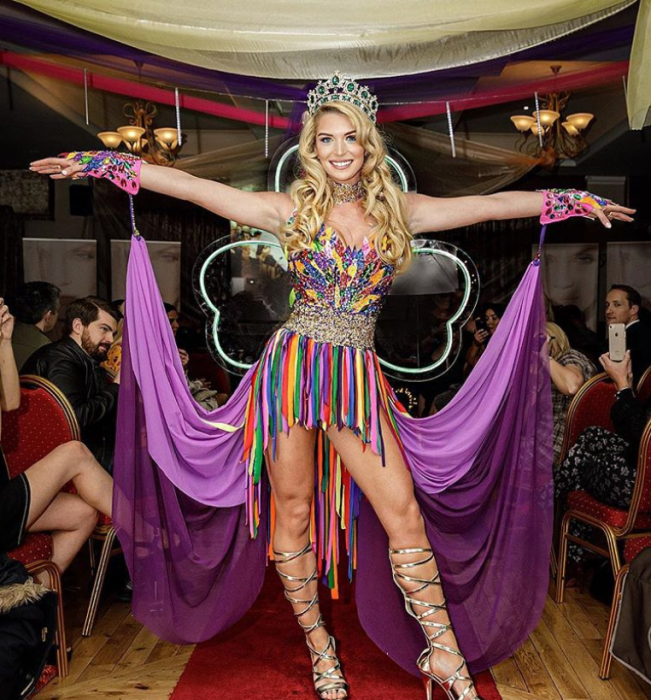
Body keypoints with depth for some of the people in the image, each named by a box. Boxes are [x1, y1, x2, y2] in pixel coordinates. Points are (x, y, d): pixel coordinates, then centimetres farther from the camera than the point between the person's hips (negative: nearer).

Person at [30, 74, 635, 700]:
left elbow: (486, 206, 11)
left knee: (404, 510, -5)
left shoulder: (397, 211, 10)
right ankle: (319, 648, 22)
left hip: (358, 376, 1)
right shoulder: (292, 209, 4)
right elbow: (192, 187, 2)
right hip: (293, 365, -1)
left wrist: (573, 200, 13)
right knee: (293, 510, 5)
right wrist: (105, 163, -1)